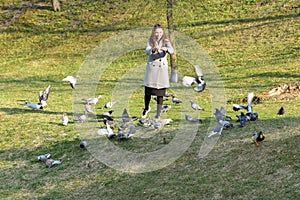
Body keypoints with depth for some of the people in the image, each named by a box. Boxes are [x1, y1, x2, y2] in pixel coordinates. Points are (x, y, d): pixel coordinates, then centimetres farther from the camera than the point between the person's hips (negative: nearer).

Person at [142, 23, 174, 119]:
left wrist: (166, 49, -41)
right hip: (151, 67, 0)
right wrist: (153, 49, -39)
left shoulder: (166, 41, 0)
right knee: (148, 91, 0)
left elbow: (171, 50, -18)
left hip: (162, 68, 0)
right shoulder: (150, 41, 2)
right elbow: (147, 51, -16)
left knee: (160, 92, -2)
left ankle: (158, 113, 6)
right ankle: (147, 108, 28)